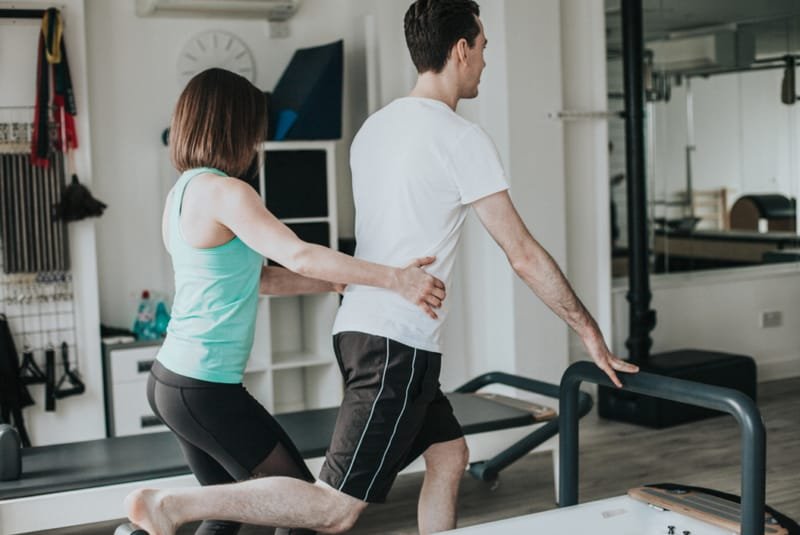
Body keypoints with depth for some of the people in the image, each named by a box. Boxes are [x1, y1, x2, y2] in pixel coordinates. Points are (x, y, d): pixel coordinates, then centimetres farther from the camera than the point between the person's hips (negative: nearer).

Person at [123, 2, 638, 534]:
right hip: (398, 344, -9)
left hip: (362, 328, 9)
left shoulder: (375, 126, 13)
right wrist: (589, 329, 1)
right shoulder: (462, 138, -11)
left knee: (450, 455, 21)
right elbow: (524, 255, -9)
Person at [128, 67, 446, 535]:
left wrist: (337, 283, 11)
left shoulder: (184, 191, 11)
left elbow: (252, 278, 14)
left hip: (171, 378, 9)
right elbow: (298, 256, -27)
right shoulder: (224, 192, -17)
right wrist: (394, 279, -24)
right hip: (205, 389, -9)